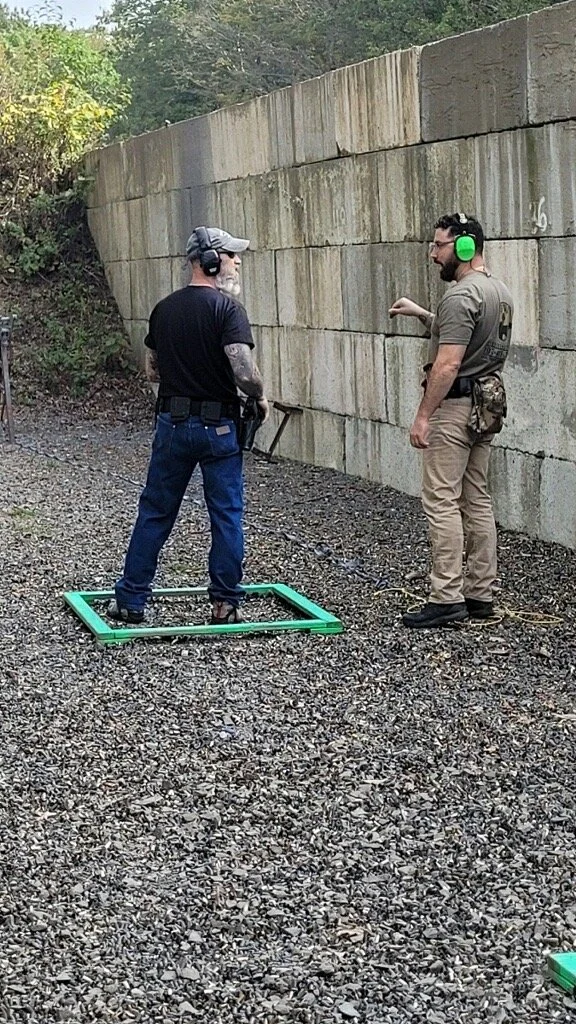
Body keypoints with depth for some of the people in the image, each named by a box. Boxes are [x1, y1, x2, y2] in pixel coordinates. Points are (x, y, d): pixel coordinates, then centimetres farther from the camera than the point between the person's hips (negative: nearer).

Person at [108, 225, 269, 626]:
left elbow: (151, 370, 14)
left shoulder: (164, 308, 7)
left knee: (155, 513, 12)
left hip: (172, 423, 5)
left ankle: (131, 599, 15)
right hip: (218, 426, -5)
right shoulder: (227, 307, -12)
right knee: (227, 516, 6)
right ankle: (226, 604, 10)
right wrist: (261, 398, -3)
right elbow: (245, 372, -21)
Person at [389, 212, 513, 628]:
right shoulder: (500, 290, 14)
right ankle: (481, 594, 15)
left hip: (455, 407, -10)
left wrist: (423, 415, -20)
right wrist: (422, 314, 24)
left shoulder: (462, 295, -18)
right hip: (486, 405, 10)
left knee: (442, 501, -8)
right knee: (478, 501, 12)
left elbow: (448, 363, -24)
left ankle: (447, 598, -9)